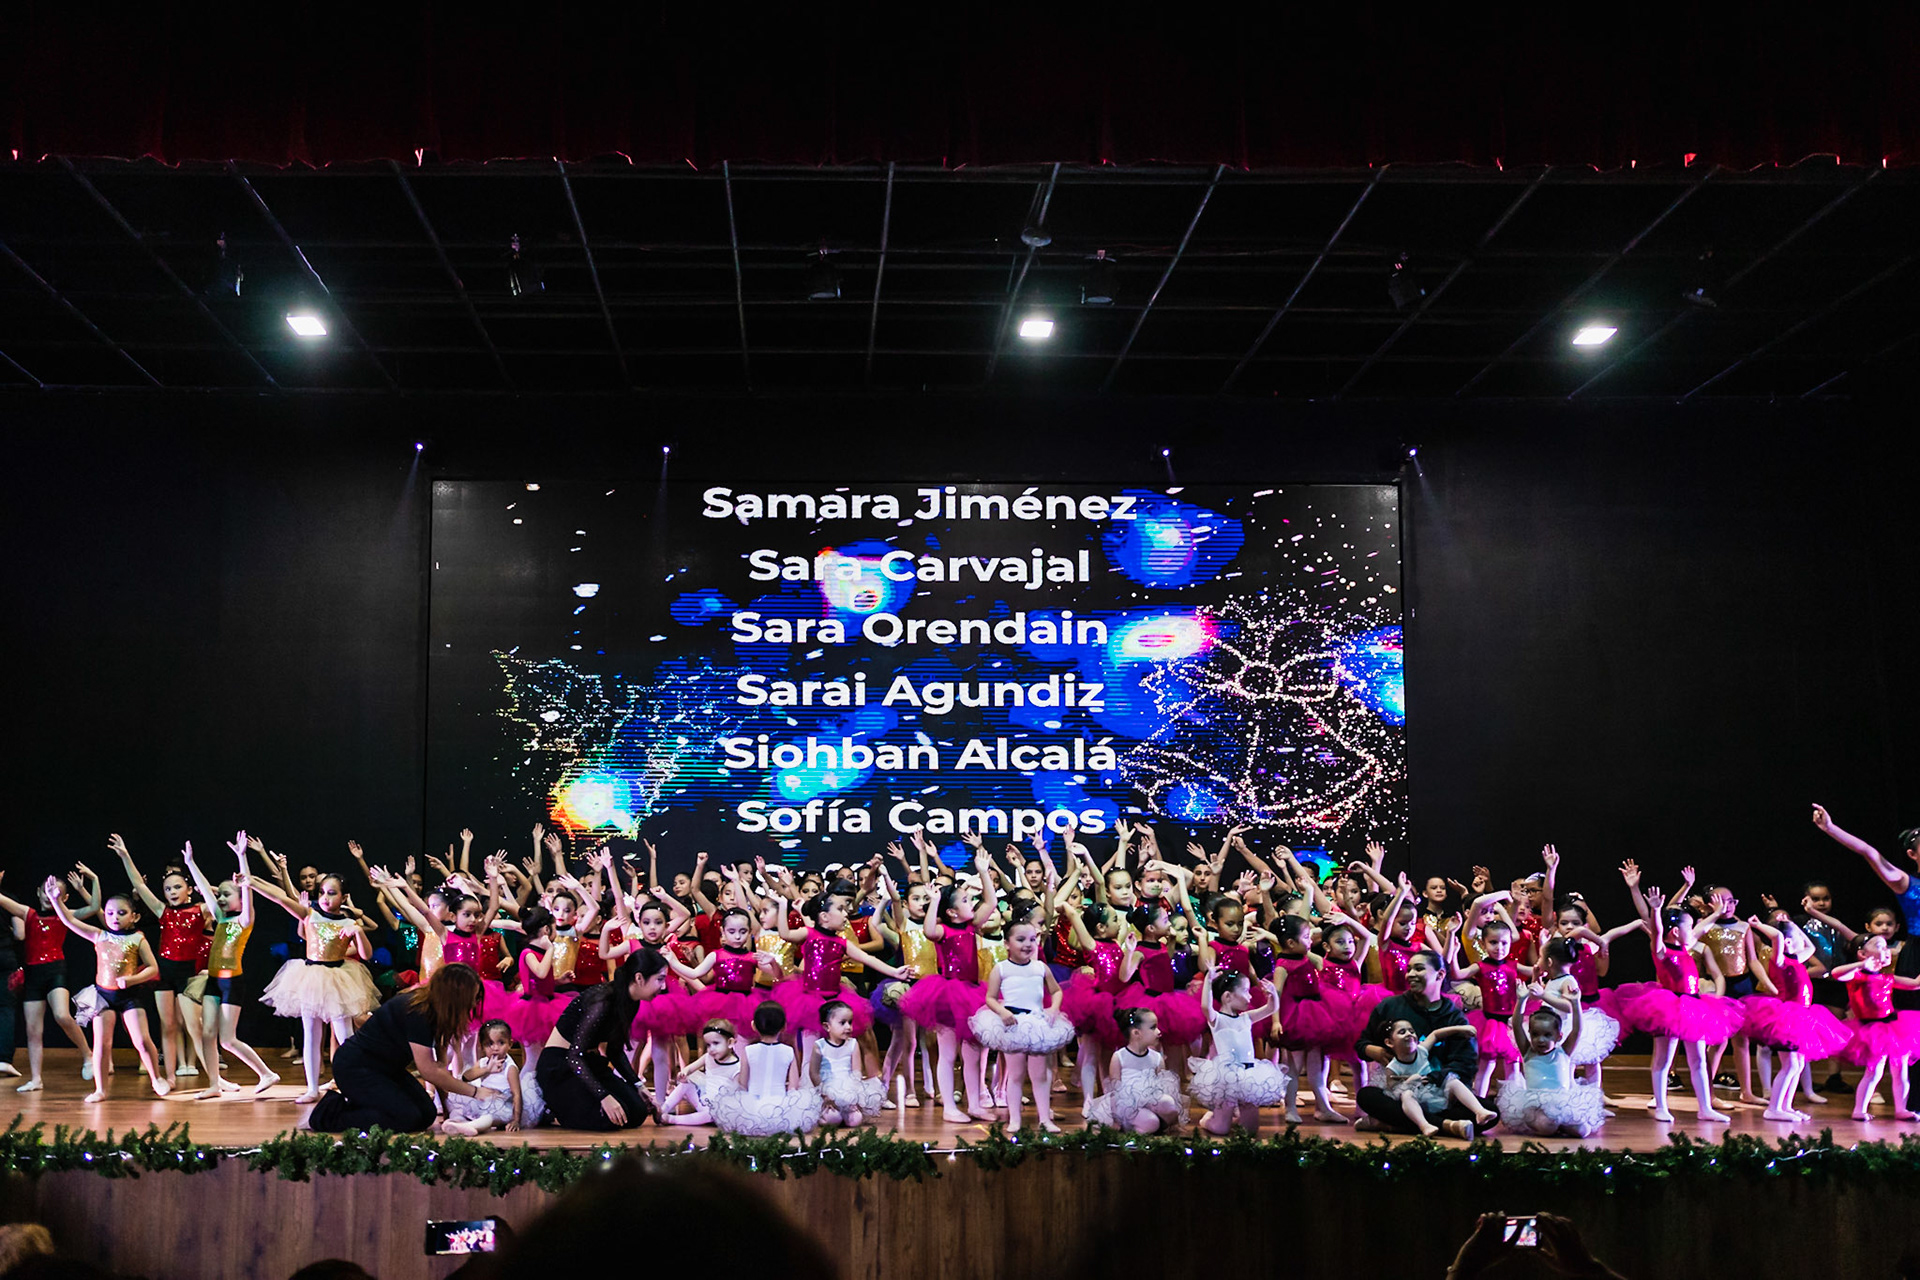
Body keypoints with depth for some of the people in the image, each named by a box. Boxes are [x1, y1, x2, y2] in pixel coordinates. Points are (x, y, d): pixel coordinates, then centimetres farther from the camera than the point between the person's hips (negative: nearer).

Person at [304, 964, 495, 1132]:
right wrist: (475, 1092, -19)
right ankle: (330, 1114, -6)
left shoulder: (430, 1008, 0)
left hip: (385, 1068, 10)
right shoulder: (417, 1013, -29)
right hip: (354, 1068, -10)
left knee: (427, 1114, -1)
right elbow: (429, 1071, -25)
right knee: (407, 1118, -19)